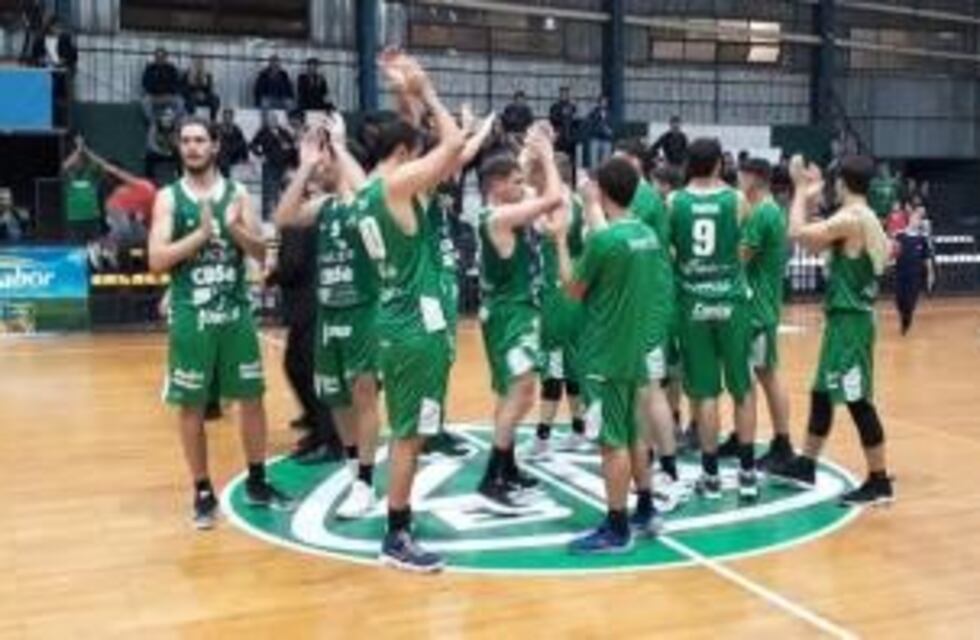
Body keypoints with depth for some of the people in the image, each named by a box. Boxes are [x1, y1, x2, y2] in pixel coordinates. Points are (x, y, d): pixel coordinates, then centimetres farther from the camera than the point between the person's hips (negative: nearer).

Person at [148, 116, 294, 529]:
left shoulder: (237, 194, 5)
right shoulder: (168, 198, -1)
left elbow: (261, 254, 2)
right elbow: (156, 261, -11)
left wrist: (234, 227, -16)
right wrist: (201, 233, -19)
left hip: (236, 311, 2)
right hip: (191, 316, -2)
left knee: (252, 398, 8)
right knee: (191, 406, 4)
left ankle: (257, 483, 23)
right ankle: (203, 493, 17)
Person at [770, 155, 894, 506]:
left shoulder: (850, 218, -18)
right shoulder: (865, 218, 13)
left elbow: (798, 233, -24)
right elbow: (816, 244, 18)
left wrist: (801, 191, -10)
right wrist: (811, 198, 16)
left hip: (849, 319, -10)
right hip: (847, 317, 10)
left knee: (858, 400, -4)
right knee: (822, 392, 17)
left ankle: (879, 482, 4)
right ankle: (805, 465, 27)